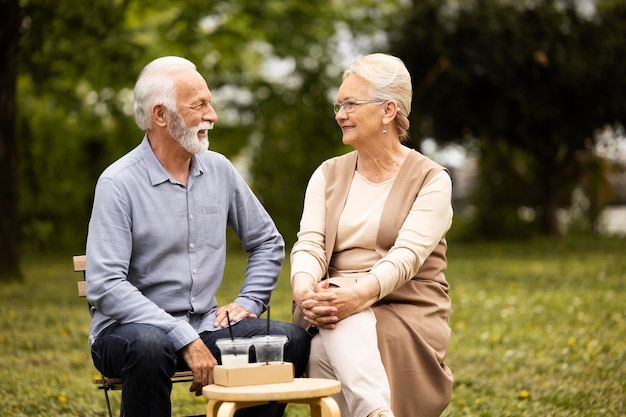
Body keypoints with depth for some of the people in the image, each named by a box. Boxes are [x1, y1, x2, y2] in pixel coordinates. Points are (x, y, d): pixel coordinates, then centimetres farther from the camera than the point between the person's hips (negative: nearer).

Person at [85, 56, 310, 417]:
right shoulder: (118, 184, -11)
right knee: (149, 345, -39)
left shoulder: (219, 170, 7)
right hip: (129, 329, -5)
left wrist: (248, 302, 5)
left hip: (205, 326, 5)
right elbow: (105, 286, -20)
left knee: (292, 339, -16)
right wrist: (184, 338, -25)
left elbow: (267, 241, 21)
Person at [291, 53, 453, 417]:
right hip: (335, 309, 2)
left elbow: (407, 254, -15)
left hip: (406, 311, -2)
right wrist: (305, 291, -23)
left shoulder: (431, 180, 1)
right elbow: (309, 244, 0)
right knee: (344, 327, -37)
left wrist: (360, 293, -34)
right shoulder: (328, 175, 15)